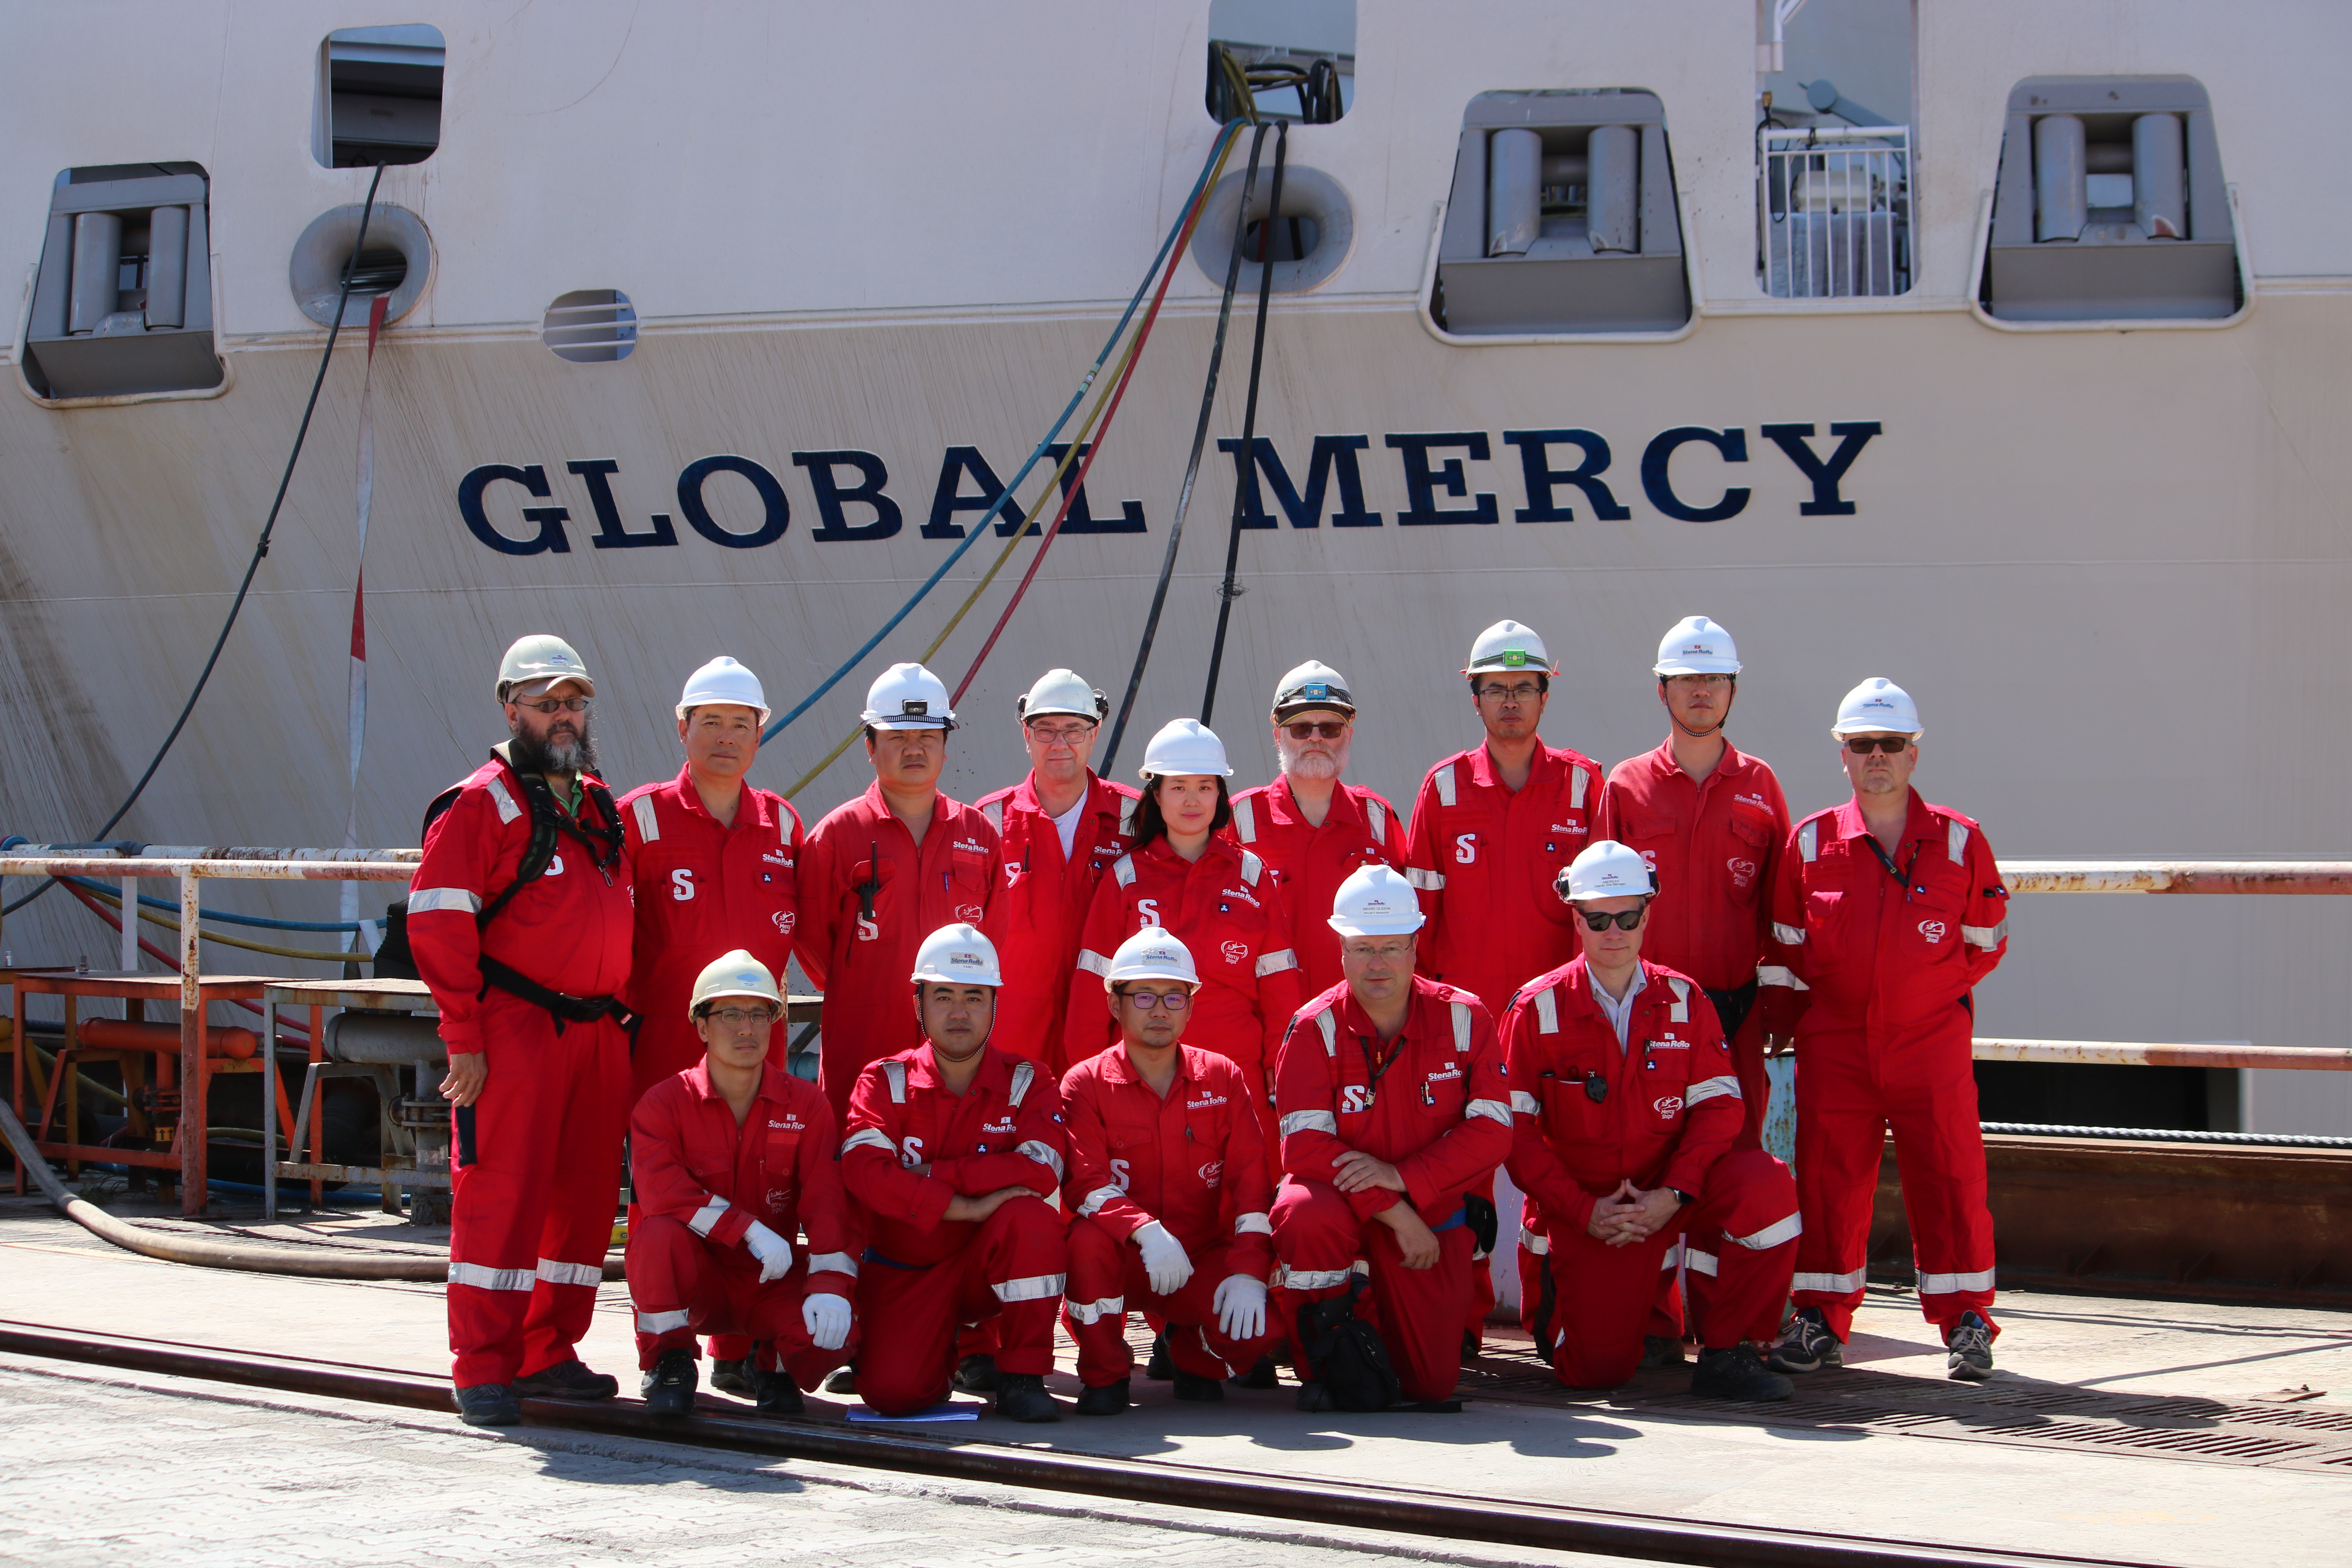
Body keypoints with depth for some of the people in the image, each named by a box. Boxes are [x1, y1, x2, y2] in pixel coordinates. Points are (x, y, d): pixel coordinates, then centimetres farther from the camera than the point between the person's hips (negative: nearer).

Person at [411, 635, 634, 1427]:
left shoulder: (599, 806, 17)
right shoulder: (482, 804, -6)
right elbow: (436, 922, -12)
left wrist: (621, 1011, 16)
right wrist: (464, 1039, -15)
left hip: (598, 1030, 7)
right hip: (515, 1031, -7)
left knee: (585, 1194, 9)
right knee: (501, 1194, -7)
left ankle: (550, 1354, 18)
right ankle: (483, 1368, -1)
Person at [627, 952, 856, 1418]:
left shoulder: (805, 1105, 0)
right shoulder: (664, 1102, -6)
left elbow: (826, 1201, -10)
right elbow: (658, 1191, -24)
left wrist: (831, 1286, -26)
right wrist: (749, 1229, -30)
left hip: (772, 1281, 1)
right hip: (697, 1280, -1)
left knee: (830, 1335, -28)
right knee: (659, 1232, -35)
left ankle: (773, 1362, 11)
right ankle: (668, 1362, -9)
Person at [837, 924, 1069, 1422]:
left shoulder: (1027, 1082, -2)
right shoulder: (886, 1081, -3)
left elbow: (1040, 1170, -22)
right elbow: (863, 1171, -21)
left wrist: (933, 1174, -22)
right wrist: (964, 1206, -28)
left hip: (988, 1263, 0)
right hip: (904, 1269, 0)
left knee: (1032, 1215, -33)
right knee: (892, 1389, -25)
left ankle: (1022, 1377, -17)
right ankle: (941, 1353, 14)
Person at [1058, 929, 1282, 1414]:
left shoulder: (1222, 1078, 5)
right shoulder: (1086, 1084, -3)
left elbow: (1251, 1179, -2)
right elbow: (1085, 1183, -15)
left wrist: (1248, 1271, -17)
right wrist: (1146, 1230, -34)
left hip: (1203, 1256, 1)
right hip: (1121, 1262, -1)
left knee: (1258, 1328, -28)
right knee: (1087, 1238, -37)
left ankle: (1194, 1356, 10)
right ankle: (1104, 1374, -10)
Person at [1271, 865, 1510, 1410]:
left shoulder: (1464, 1017, -6)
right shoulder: (1316, 1029, -12)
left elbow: (1492, 1131, -11)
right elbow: (1306, 1145, -19)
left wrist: (1402, 1178, -24)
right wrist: (1394, 1215, -25)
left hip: (1434, 1209, 2)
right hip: (1341, 1197, -2)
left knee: (1431, 1383, -5)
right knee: (1302, 1214, -39)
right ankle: (1320, 1361, -13)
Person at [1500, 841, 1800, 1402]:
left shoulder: (1685, 1000, 2)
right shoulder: (1537, 1009, -4)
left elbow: (1717, 1106, -4)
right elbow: (1515, 1128, -7)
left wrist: (1673, 1195, -19)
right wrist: (1584, 1210, -16)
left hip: (1668, 1196, 2)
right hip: (1578, 1209, -2)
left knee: (1764, 1183, -28)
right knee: (1597, 1368, -16)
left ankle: (1727, 1352, -14)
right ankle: (1553, 1305, 22)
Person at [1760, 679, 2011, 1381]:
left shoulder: (1960, 841, 0)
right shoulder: (1810, 842, 2)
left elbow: (1984, 940, 11)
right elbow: (1783, 944, 10)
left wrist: (1935, 989, 8)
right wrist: (1783, 1020, 7)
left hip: (1933, 1040, -1)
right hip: (1834, 1041, 1)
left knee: (1949, 1176, -1)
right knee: (1828, 1176, 3)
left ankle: (1966, 1322, 8)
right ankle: (1822, 1320, 13)